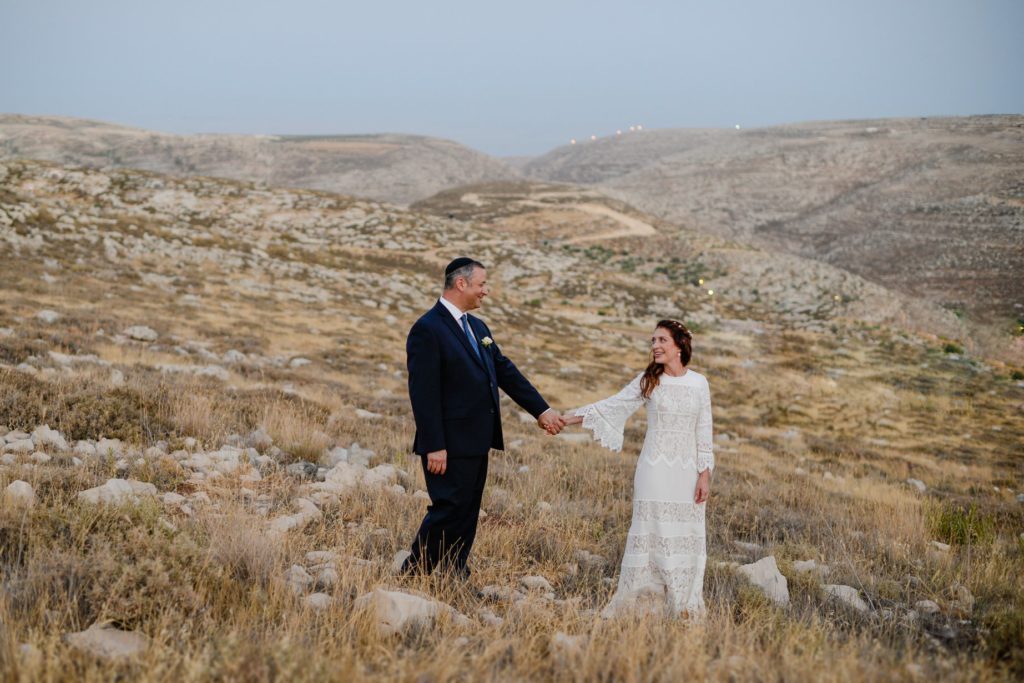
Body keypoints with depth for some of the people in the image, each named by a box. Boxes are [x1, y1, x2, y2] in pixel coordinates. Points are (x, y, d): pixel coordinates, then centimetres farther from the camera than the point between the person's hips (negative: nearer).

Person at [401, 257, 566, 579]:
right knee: (449, 510, -6)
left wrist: (542, 410, 9)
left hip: (477, 443, 9)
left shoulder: (477, 326, 14)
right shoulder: (427, 329, -14)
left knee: (467, 515, 11)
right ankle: (412, 576, 7)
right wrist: (434, 447, -21)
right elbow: (423, 393, -18)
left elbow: (505, 371, 15)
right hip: (450, 445, -9)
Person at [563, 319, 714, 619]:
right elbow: (613, 405, 0)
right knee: (651, 532, 1)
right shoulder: (648, 380, 1)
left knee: (685, 536, 5)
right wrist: (569, 418, -8)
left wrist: (705, 474, -1)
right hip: (655, 470, -1)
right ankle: (643, 601, 7)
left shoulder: (699, 383, 3)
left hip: (687, 473, 1)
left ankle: (682, 605, 16)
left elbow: (704, 433, 4)